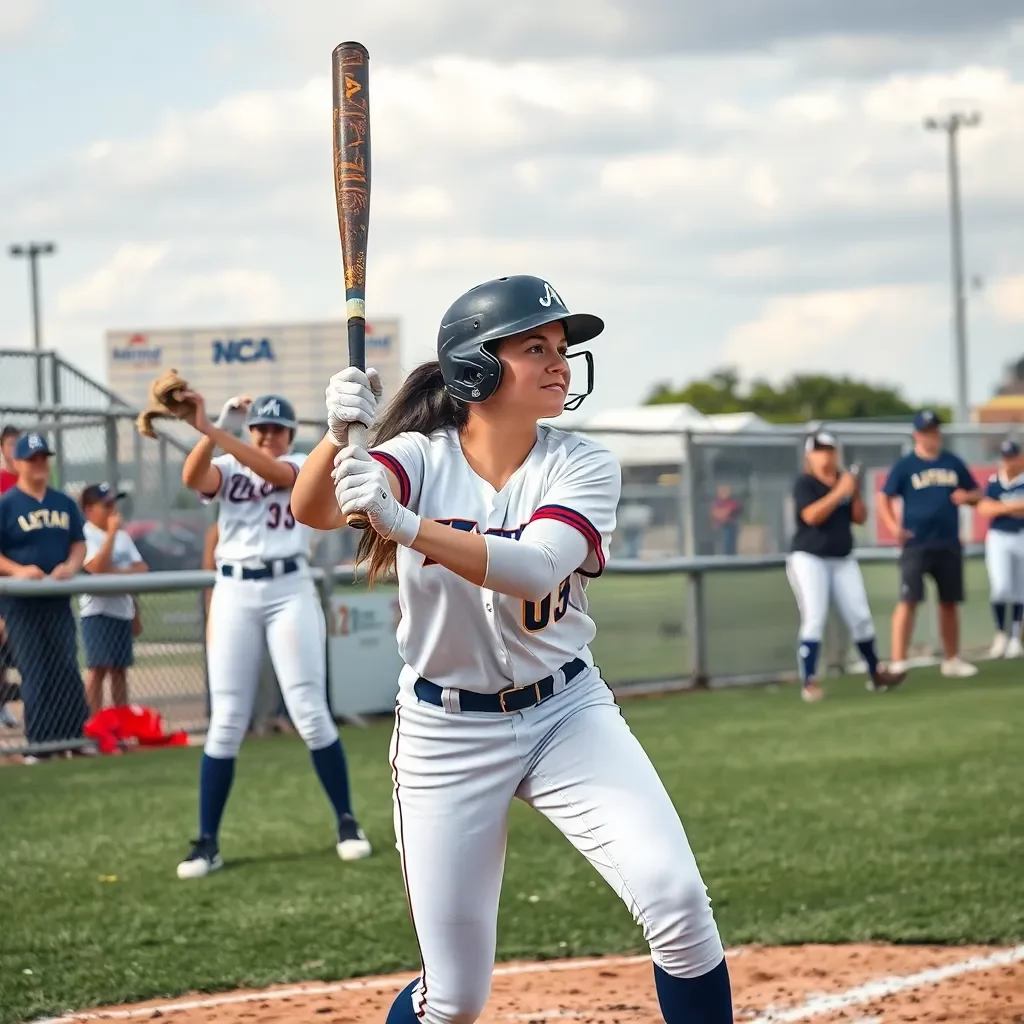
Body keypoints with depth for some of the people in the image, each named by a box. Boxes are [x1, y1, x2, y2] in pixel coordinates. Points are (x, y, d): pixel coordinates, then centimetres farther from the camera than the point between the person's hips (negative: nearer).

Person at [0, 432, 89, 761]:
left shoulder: (64, 503, 11)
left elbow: (79, 544, 13)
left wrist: (70, 567, -7)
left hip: (59, 601, 4)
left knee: (68, 671, 6)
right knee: (36, 673, -4)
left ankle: (78, 737, 11)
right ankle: (40, 744, 2)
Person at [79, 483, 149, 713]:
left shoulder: (122, 536, 14)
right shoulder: (86, 536, -10)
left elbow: (142, 568, 7)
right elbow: (98, 567, -24)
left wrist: (117, 571, -12)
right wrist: (112, 532, -21)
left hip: (123, 609, 7)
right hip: (98, 611, -7)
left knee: (120, 668, 10)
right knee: (98, 668, -9)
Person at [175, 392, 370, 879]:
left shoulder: (303, 467, 5)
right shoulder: (226, 468, 10)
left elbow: (270, 470, -18)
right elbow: (193, 478, -12)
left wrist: (210, 429, -26)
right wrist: (214, 430, -27)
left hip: (290, 591, -1)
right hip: (234, 594, 1)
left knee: (310, 712, -3)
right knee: (226, 722, -1)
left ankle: (347, 822, 10)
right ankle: (207, 842, 3)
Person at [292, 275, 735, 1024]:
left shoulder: (584, 466, -7)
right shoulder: (419, 457, -8)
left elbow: (535, 570, -27)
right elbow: (312, 509, -27)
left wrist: (403, 524, -41)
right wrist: (339, 435, -49)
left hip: (567, 713, 1)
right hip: (446, 732, -1)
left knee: (675, 896, -19)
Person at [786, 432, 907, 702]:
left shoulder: (844, 480, 10)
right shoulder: (804, 484, -7)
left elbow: (860, 517, 8)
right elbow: (811, 515, -22)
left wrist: (855, 493, -9)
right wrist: (840, 492, -23)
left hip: (843, 561, 6)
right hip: (808, 559, -6)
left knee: (861, 618, 6)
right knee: (814, 620, -14)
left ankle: (876, 674, 19)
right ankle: (808, 682, -13)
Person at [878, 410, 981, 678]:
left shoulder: (954, 463, 11)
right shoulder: (904, 466, -1)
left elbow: (976, 493, 17)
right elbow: (884, 499, -3)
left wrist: (967, 497, -7)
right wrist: (894, 527, -19)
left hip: (949, 545, 5)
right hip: (916, 544, -4)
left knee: (949, 602, 11)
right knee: (909, 601, -13)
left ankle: (951, 660, 23)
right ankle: (897, 663, -15)